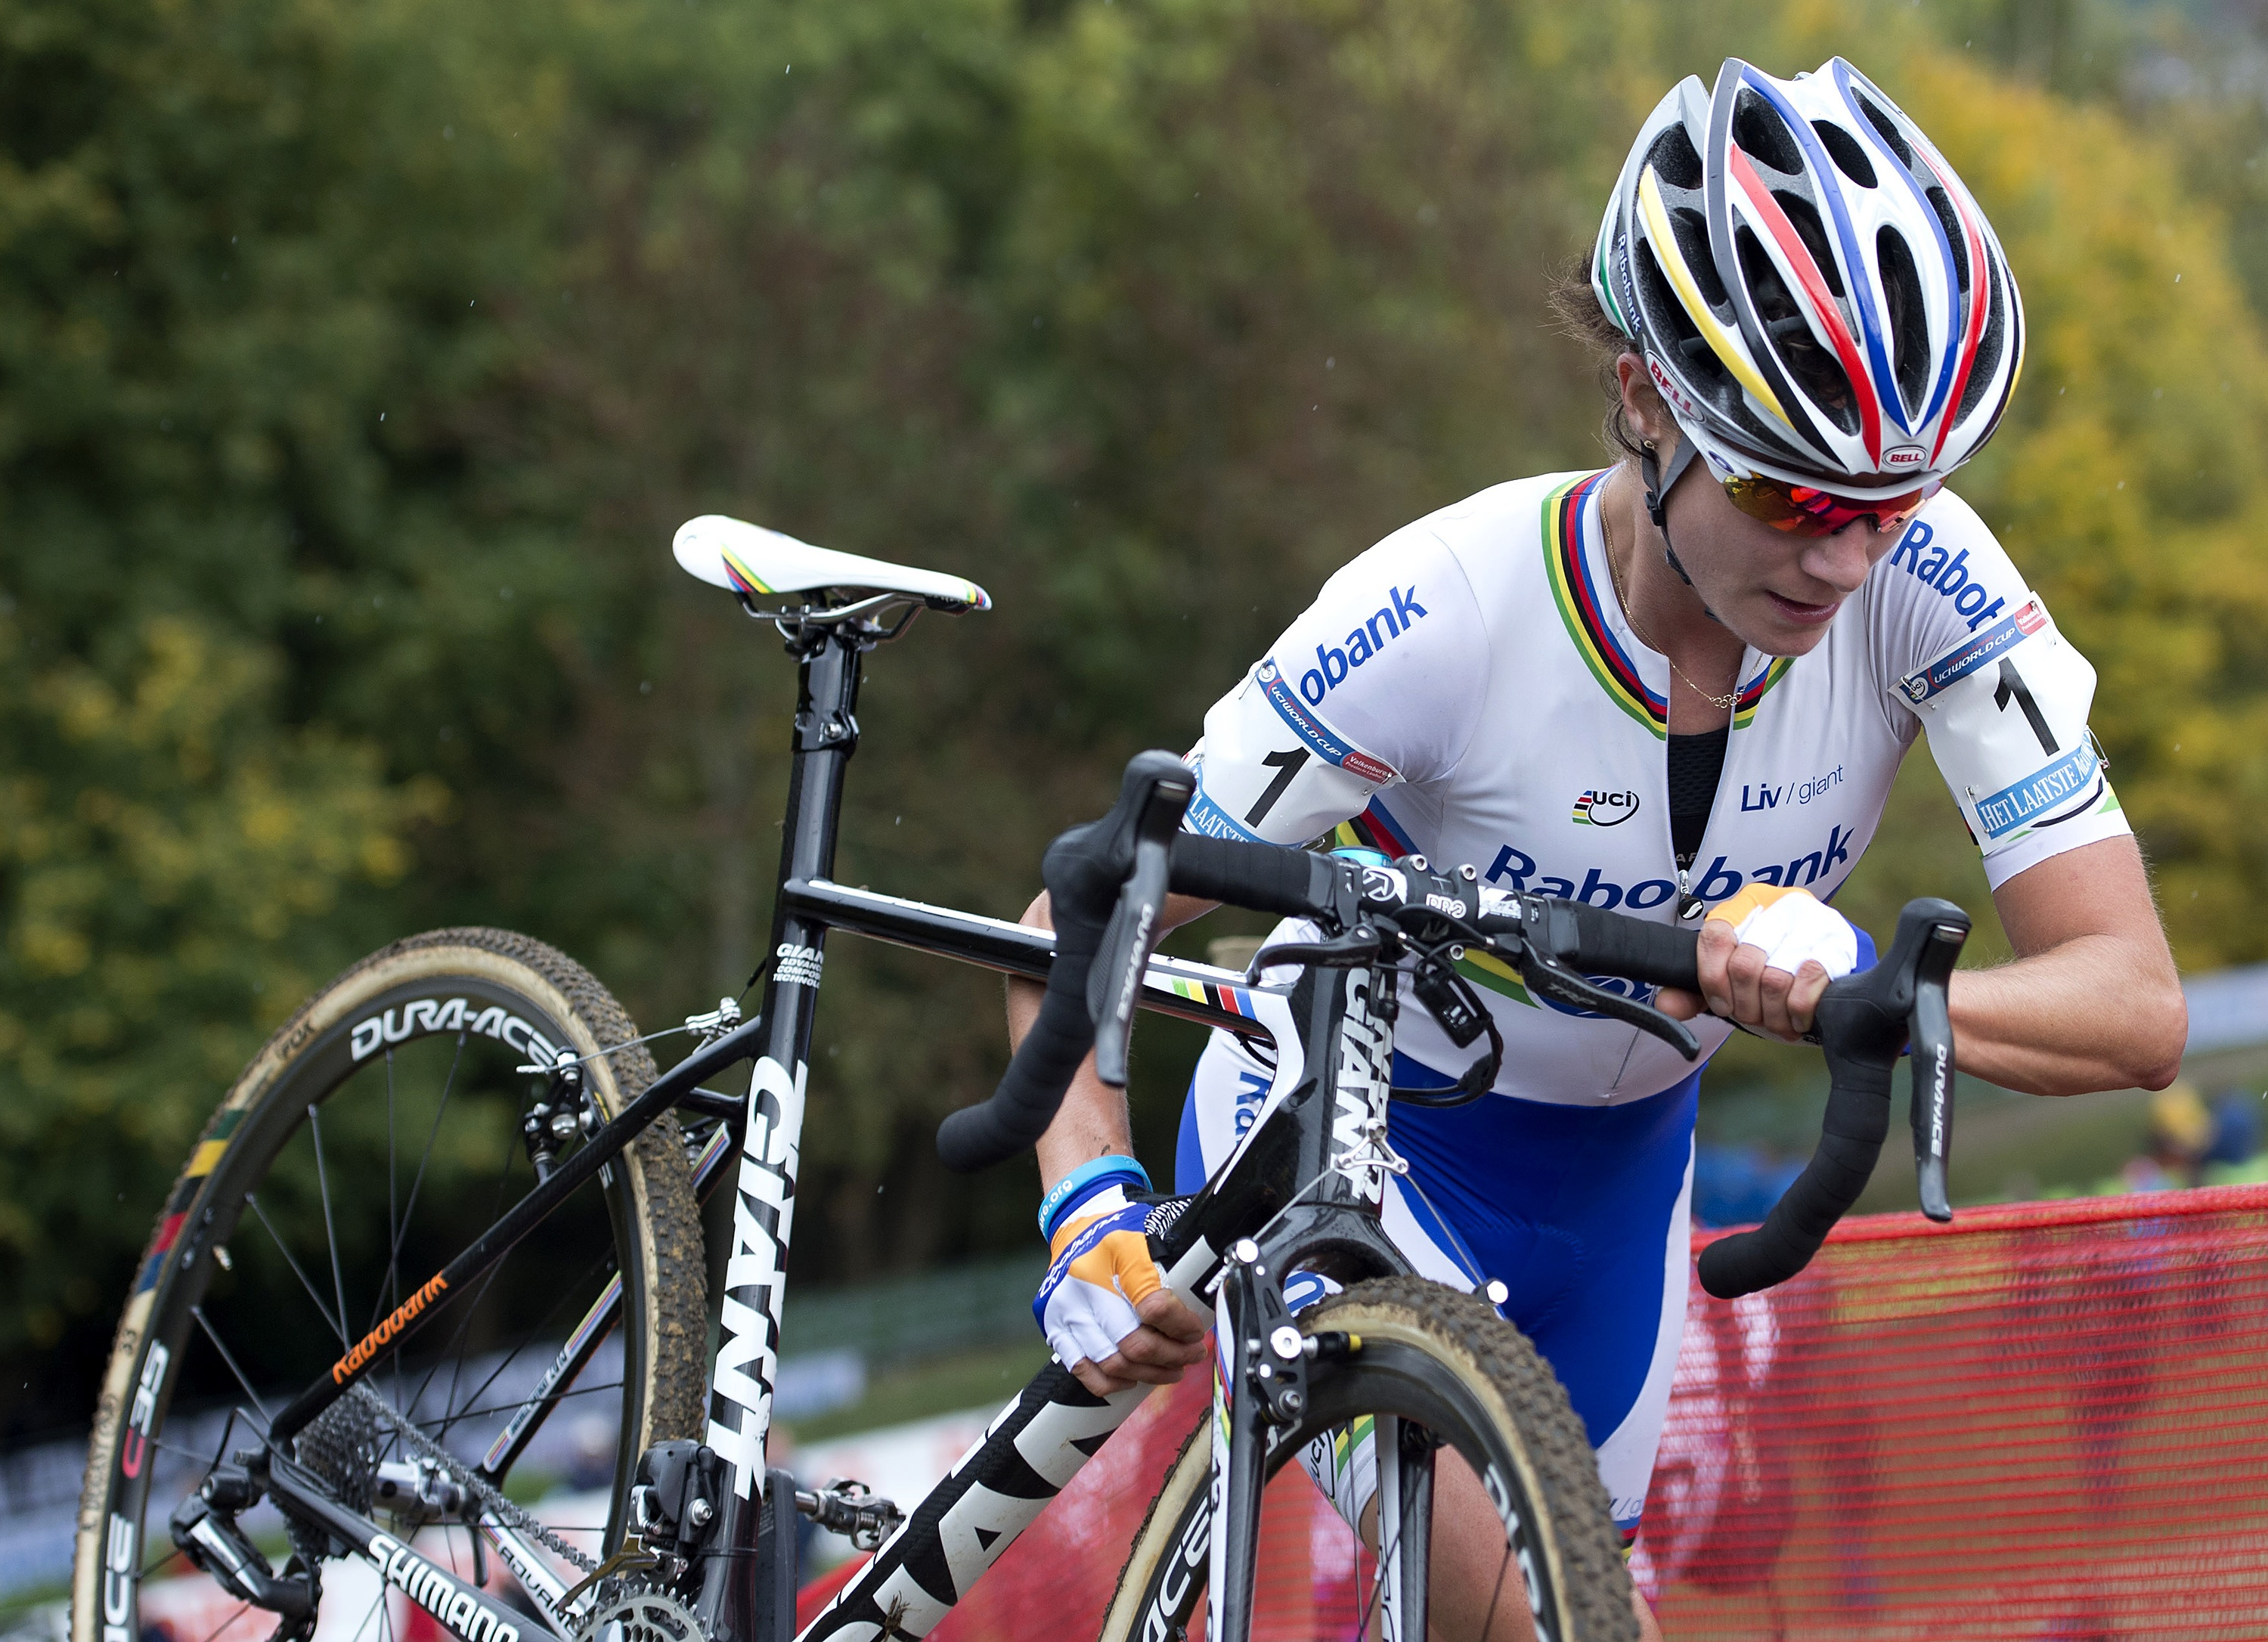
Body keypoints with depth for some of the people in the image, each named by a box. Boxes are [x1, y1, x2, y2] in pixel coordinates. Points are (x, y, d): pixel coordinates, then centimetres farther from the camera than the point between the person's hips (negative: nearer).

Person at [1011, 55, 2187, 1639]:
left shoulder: (1926, 587, -25)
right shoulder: (1445, 617, -33)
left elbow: (2136, 1009, -28)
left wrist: (1854, 983, -47)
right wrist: (1093, 1215, -40)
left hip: (1614, 1166, 5)